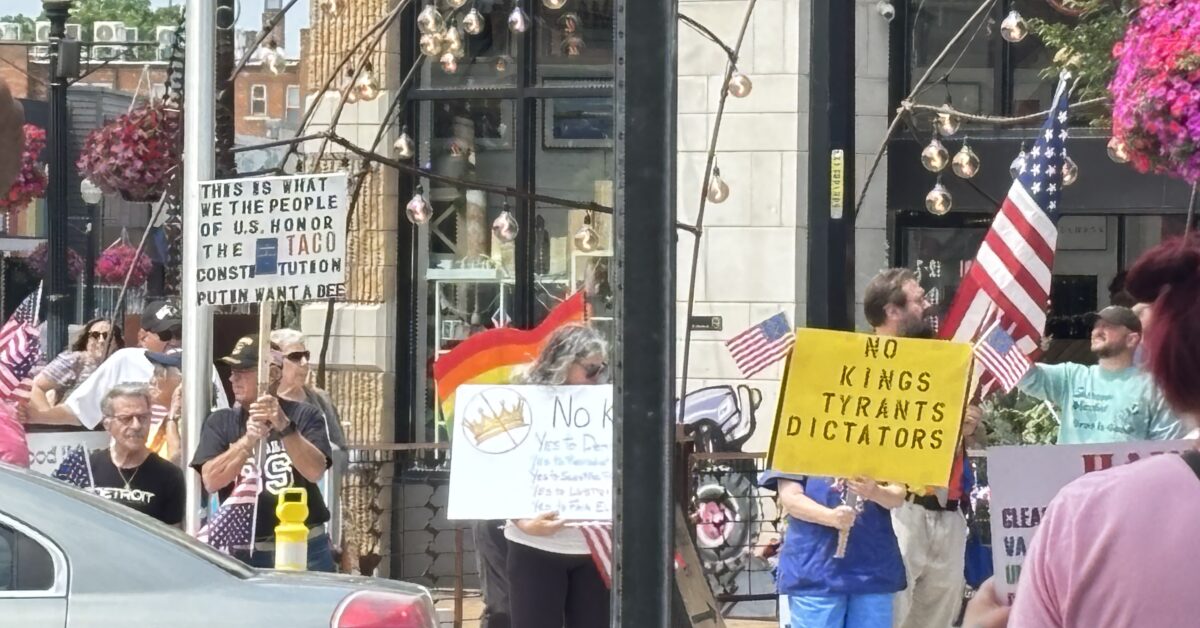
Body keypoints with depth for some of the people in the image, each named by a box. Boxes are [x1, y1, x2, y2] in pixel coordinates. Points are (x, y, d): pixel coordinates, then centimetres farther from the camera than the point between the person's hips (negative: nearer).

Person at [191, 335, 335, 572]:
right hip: (243, 552, 1)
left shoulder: (304, 416, 3)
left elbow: (315, 472, -13)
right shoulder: (220, 423, 8)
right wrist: (248, 440, -21)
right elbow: (211, 481, -7)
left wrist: (284, 427, -27)